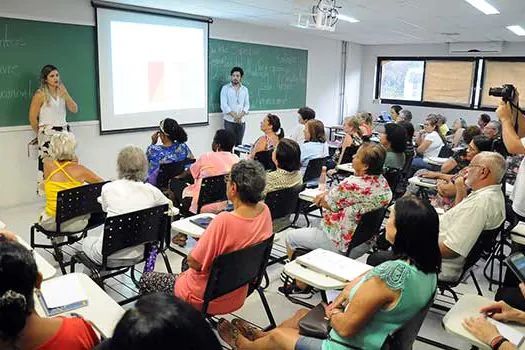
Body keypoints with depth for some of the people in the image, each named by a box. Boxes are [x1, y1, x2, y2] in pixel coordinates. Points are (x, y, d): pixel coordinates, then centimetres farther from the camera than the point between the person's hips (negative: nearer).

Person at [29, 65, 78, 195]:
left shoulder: (62, 91, 11)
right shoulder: (40, 94, -6)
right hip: (48, 135, -5)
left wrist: (65, 94, -6)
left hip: (64, 132, 5)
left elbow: (74, 109, 4)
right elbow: (32, 118, -4)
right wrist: (40, 134, 5)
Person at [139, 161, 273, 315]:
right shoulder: (264, 211, -13)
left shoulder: (224, 221, -35)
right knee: (186, 265, 33)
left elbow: (194, 262, -24)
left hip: (207, 300, -7)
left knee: (146, 280, 15)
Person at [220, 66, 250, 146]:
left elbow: (247, 105, 7)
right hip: (229, 121, -3)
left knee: (239, 144, 4)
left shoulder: (245, 89, 10)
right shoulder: (225, 88, 1)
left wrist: (240, 116, -10)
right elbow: (224, 105, -7)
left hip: (241, 121, 3)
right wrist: (234, 116, -14)